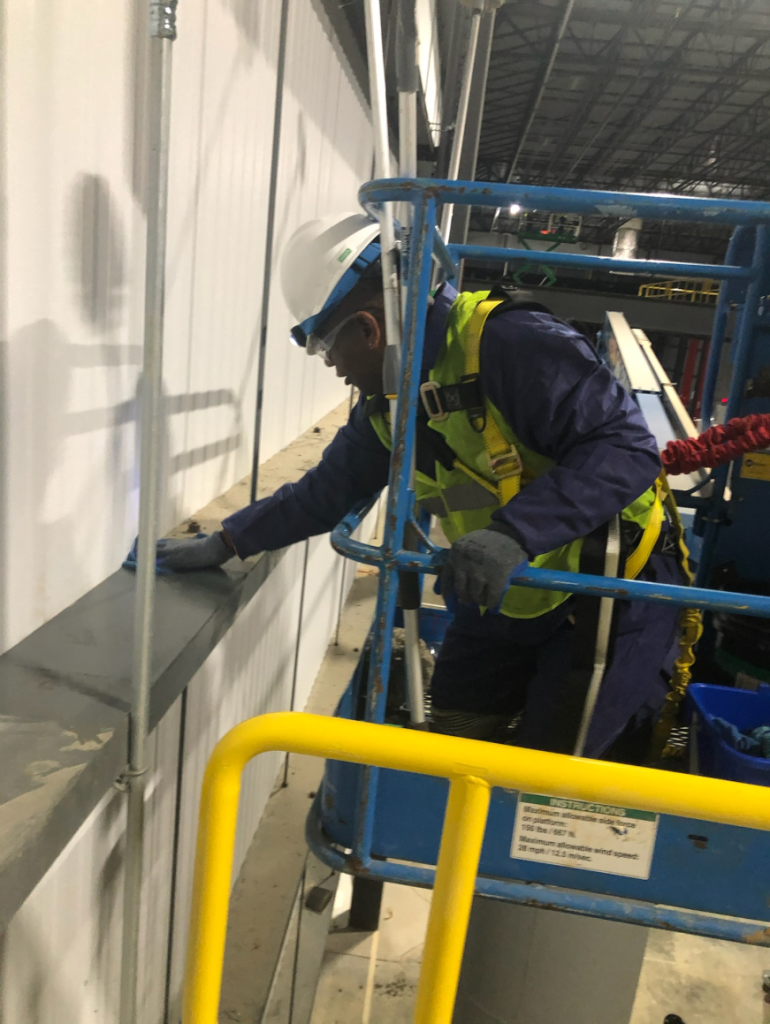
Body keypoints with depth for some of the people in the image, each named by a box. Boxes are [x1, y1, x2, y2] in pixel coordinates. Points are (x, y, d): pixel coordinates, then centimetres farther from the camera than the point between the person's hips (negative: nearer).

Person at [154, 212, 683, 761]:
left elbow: (627, 446, -31)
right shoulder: (386, 401, 2)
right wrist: (222, 544, 11)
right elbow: (329, 489, 11)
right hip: (506, 600, 7)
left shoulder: (513, 343, -26)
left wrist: (515, 532, -42)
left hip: (610, 594, -7)